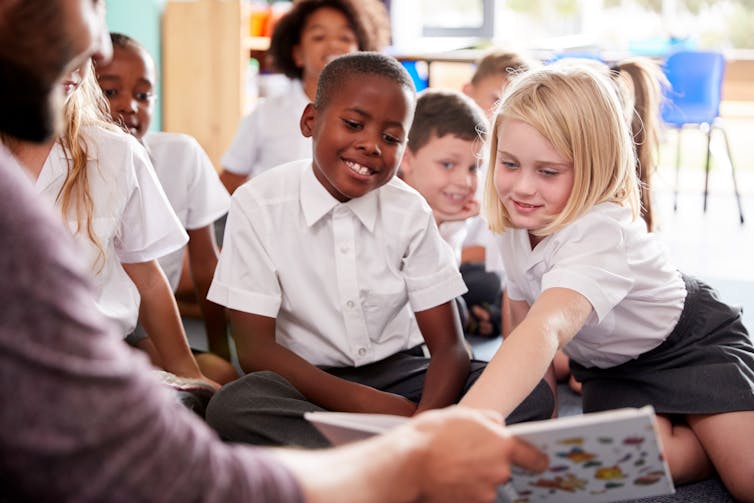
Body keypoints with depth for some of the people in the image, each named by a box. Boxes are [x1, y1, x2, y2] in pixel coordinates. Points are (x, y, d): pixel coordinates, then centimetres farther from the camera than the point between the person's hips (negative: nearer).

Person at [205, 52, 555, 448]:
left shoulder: (411, 212, 0)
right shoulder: (257, 206, -7)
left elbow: (448, 347, -4)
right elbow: (255, 349, -12)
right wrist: (362, 402, -25)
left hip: (400, 377, 2)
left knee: (531, 394, -21)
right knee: (232, 406, -35)